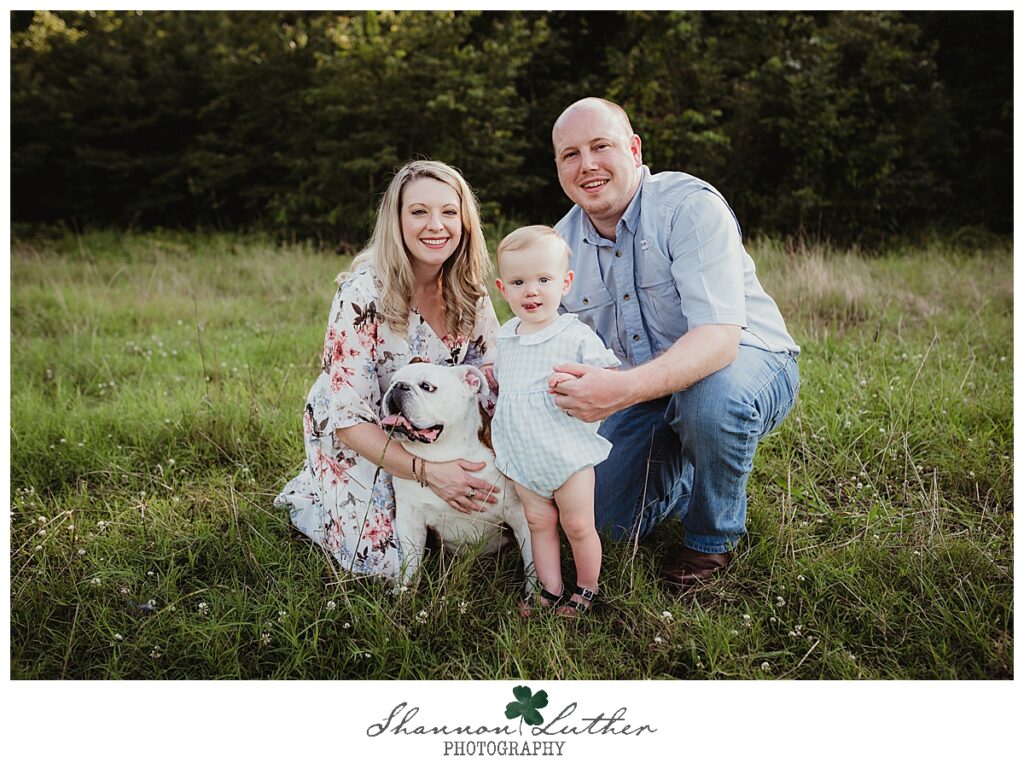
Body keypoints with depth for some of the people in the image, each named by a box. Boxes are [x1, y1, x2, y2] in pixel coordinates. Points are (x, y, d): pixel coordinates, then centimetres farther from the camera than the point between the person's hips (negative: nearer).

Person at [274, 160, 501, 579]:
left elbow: (492, 366, 0)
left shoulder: (467, 288, -10)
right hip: (354, 439, -5)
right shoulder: (363, 295, -27)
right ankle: (309, 498, 15)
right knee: (389, 563, -12)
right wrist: (428, 471, -36)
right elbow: (349, 418, -27)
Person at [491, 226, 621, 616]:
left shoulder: (577, 335, -13)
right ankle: (551, 591, 25)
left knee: (578, 525, 7)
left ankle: (587, 590, 27)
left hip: (568, 453, -4)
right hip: (522, 459, 5)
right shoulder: (505, 338, 5)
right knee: (538, 522, 12)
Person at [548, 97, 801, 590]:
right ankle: (688, 469, 29)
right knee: (610, 519, -4)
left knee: (711, 395, -40)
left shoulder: (690, 207, -24)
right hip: (643, 389, 5)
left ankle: (714, 537, -10)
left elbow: (719, 337, -36)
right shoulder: (561, 244, -4)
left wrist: (625, 390, -52)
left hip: (745, 360, -5)